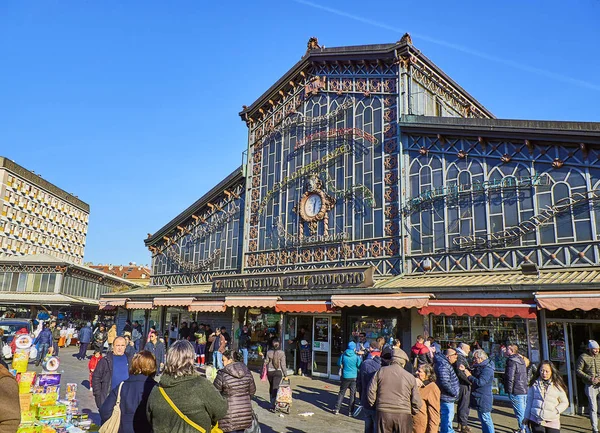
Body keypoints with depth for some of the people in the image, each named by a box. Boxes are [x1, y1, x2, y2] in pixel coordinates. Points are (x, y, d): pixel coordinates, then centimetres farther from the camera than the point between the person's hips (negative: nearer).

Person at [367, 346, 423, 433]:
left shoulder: (381, 371, 2)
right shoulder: (410, 377, 1)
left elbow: (371, 391, 1)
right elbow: (417, 402, 1)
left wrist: (373, 405, 16)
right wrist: (411, 412, 17)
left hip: (383, 413, 1)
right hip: (403, 415, 0)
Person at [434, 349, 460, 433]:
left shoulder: (446, 363, 10)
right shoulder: (443, 365, -23)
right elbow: (444, 382, -30)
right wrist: (454, 392, -19)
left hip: (448, 398, 11)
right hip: (446, 398, -11)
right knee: (447, 420, -3)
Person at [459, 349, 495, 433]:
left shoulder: (487, 369, -21)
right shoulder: (480, 367, 12)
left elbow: (480, 382, -28)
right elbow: (474, 377, 17)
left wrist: (469, 376, -17)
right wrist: (465, 370, 4)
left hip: (483, 400, -10)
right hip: (479, 398, 10)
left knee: (486, 419, -4)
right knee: (482, 419, 19)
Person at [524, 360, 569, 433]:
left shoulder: (557, 386, 1)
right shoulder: (534, 384, 5)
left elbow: (565, 402, 8)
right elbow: (529, 401, 9)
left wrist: (556, 411, -7)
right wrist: (527, 417, 9)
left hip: (552, 421, -1)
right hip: (536, 419, 1)